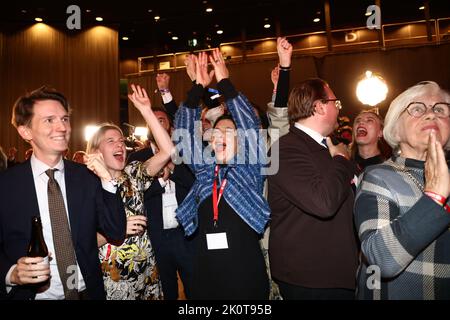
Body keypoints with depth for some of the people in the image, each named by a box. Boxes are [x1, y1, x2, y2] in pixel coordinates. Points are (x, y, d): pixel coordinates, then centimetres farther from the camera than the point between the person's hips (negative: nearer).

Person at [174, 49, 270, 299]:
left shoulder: (250, 170, -1)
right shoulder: (203, 170, 8)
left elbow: (251, 125, -12)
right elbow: (184, 131, 5)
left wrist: (224, 82, -11)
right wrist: (199, 87, -1)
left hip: (245, 272, -3)